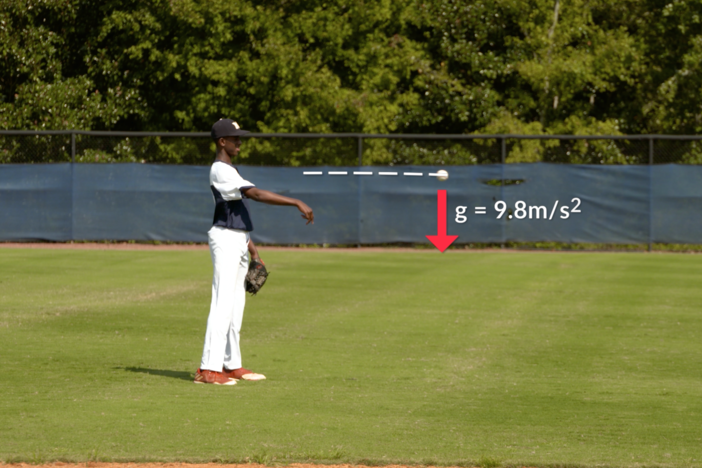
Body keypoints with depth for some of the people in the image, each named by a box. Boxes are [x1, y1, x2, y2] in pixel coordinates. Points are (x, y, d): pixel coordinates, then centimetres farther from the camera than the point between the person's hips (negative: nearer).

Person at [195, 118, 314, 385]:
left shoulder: (229, 171, 18)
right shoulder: (220, 171, -15)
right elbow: (257, 194, -25)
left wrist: (252, 250, 20)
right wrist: (297, 203, -28)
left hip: (239, 241, 10)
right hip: (225, 239, -10)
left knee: (236, 304, 12)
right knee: (223, 304, -13)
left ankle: (231, 365, 17)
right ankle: (208, 369, -16)